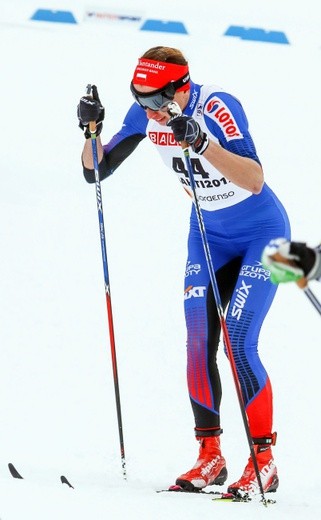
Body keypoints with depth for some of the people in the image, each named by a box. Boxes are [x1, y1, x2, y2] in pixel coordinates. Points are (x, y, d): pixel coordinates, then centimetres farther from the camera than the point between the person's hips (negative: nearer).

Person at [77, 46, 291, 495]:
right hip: (208, 234, 6)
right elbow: (96, 169, -1)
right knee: (199, 346, -4)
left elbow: (255, 181, -40)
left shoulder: (217, 106, -29)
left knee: (238, 345, -16)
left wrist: (200, 143, -50)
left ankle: (264, 460, -7)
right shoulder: (145, 114, -10)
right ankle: (210, 457, 7)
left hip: (262, 233, -6)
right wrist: (91, 130, -20)